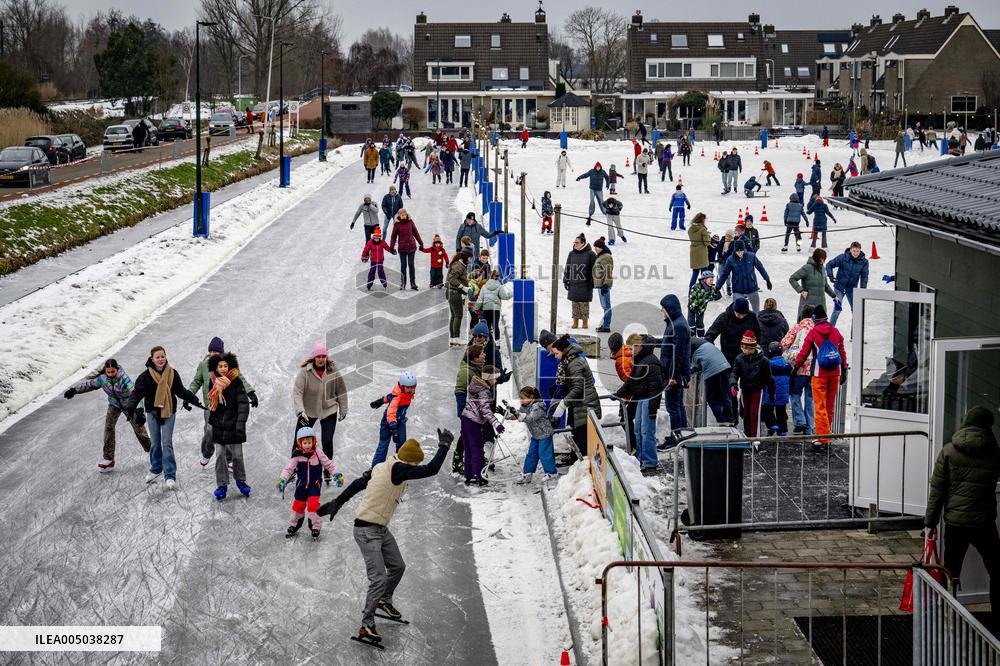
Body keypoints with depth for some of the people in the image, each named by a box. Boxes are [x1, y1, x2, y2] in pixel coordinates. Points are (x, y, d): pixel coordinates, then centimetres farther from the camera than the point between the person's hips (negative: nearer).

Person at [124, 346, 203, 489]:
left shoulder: (172, 373, -2)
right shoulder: (146, 375, -7)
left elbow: (181, 391, 11)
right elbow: (137, 392, -15)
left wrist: (195, 401, 13)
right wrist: (130, 407, -30)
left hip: (169, 412, 0)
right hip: (152, 413, 0)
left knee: (167, 443, -5)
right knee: (155, 443, 11)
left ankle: (170, 476, -5)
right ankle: (156, 469, 31)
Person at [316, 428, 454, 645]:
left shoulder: (382, 467, 5)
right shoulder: (398, 469, -22)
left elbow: (356, 484, 13)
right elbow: (431, 470, -24)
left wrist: (336, 503, 22)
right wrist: (444, 445, -13)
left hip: (381, 530, 10)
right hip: (367, 531, -10)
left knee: (397, 566, 21)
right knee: (379, 579, -12)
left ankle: (384, 601, 45)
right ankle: (366, 626, -4)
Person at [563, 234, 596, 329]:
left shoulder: (590, 254, -4)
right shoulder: (572, 254, 9)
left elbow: (594, 268, -3)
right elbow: (567, 267, 15)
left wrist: (592, 282, -6)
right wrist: (566, 280, 10)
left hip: (585, 284, -4)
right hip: (573, 283, 4)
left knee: (584, 303, 0)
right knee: (574, 303, 6)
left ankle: (585, 321, 10)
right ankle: (575, 321, 13)